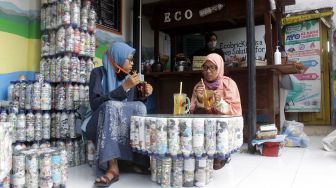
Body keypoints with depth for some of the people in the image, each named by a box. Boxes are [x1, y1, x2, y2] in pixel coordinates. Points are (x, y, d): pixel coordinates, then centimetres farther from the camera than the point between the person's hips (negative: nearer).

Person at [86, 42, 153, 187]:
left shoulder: (128, 78, 8)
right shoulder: (98, 73, -6)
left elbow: (132, 108, 9)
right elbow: (95, 104, -21)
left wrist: (145, 95, -8)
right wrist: (124, 87, -24)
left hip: (124, 125, 4)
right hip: (100, 125, -4)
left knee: (140, 107, -23)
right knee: (111, 106, -34)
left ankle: (137, 159, -24)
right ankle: (113, 167, -39)